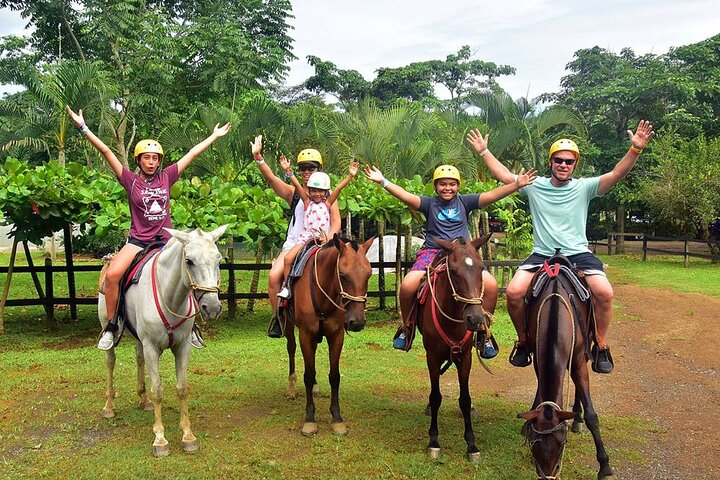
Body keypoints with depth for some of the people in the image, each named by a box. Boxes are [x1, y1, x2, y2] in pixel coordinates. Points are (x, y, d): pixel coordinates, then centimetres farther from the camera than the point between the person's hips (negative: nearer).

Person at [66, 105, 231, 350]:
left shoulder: (166, 177, 5)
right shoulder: (131, 180, 0)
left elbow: (191, 154, 10)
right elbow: (106, 151, -6)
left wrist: (214, 136, 17)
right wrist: (83, 127, -10)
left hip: (165, 240, 2)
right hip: (138, 240, -2)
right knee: (112, 274, -25)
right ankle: (111, 326, -8)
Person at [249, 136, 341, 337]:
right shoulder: (293, 193, 10)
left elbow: (336, 223, 6)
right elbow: (271, 178, -4)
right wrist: (258, 158, -17)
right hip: (293, 244, 1)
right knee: (274, 275, -21)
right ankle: (277, 317, -2)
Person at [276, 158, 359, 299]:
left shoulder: (327, 204, 6)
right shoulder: (307, 202, 7)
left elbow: (338, 188, -5)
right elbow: (297, 186, -3)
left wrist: (350, 176, -14)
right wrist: (288, 171, -13)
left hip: (322, 240, 0)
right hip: (305, 238, 0)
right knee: (288, 258, -16)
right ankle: (286, 285, -1)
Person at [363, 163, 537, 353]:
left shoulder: (465, 201, 13)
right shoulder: (429, 203, 8)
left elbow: (491, 195, 3)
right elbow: (406, 196, -6)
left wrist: (516, 184, -8)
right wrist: (383, 182, -19)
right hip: (432, 252, -1)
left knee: (491, 285, -20)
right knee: (408, 285, -26)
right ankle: (406, 327, 3)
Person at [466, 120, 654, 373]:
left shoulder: (584, 187, 3)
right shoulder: (535, 186, 8)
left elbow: (616, 175, -9)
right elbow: (505, 176, 10)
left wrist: (635, 149, -23)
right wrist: (484, 152, 7)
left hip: (578, 254, 0)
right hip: (542, 255, 1)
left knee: (604, 292, -25)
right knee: (514, 292, -22)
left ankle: (601, 346, 0)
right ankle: (523, 341, 5)